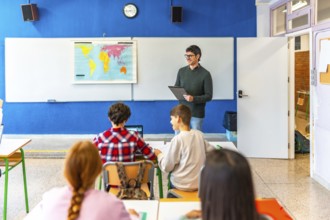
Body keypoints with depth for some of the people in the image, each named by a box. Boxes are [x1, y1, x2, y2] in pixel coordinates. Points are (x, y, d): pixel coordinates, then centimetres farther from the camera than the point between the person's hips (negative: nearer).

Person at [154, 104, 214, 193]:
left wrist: (160, 155, 5)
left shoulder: (177, 139, -18)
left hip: (182, 185, -5)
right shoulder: (199, 134, -3)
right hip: (200, 182, 5)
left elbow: (166, 167, -13)